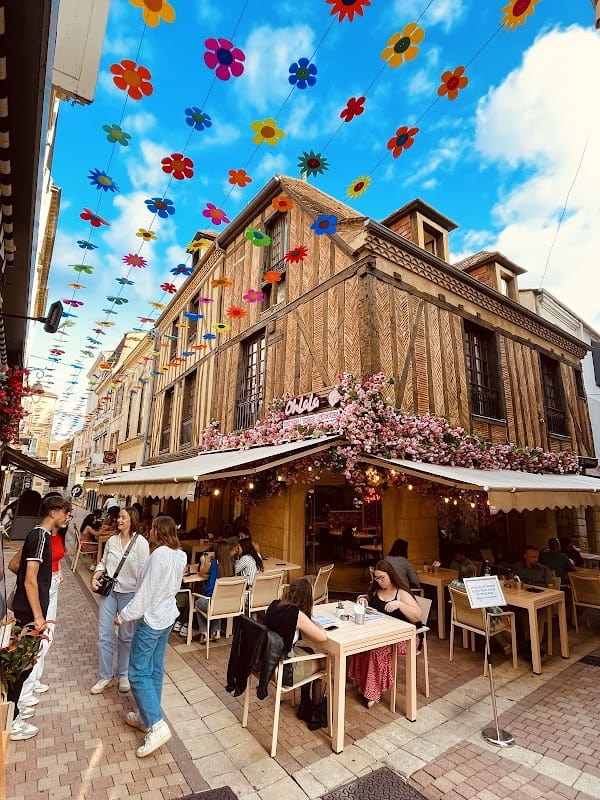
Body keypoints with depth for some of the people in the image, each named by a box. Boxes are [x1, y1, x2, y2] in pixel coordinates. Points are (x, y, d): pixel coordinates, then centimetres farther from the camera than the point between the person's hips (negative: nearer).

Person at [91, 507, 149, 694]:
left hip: (129, 593, -4)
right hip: (108, 590, 4)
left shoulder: (140, 542, -14)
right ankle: (106, 676, 26)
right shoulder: (112, 540, 1)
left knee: (126, 636, 12)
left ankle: (123, 674, 32)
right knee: (104, 635, 7)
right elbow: (103, 562, 14)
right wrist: (95, 577, -4)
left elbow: (142, 572, -13)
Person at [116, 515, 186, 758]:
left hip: (151, 619, -9)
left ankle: (156, 725, 2)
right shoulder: (179, 555, 1)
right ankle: (147, 715, 33)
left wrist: (123, 616, -10)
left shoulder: (160, 554, -25)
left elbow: (146, 592, -21)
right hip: (167, 616, 9)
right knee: (155, 669, 19)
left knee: (138, 673, 3)